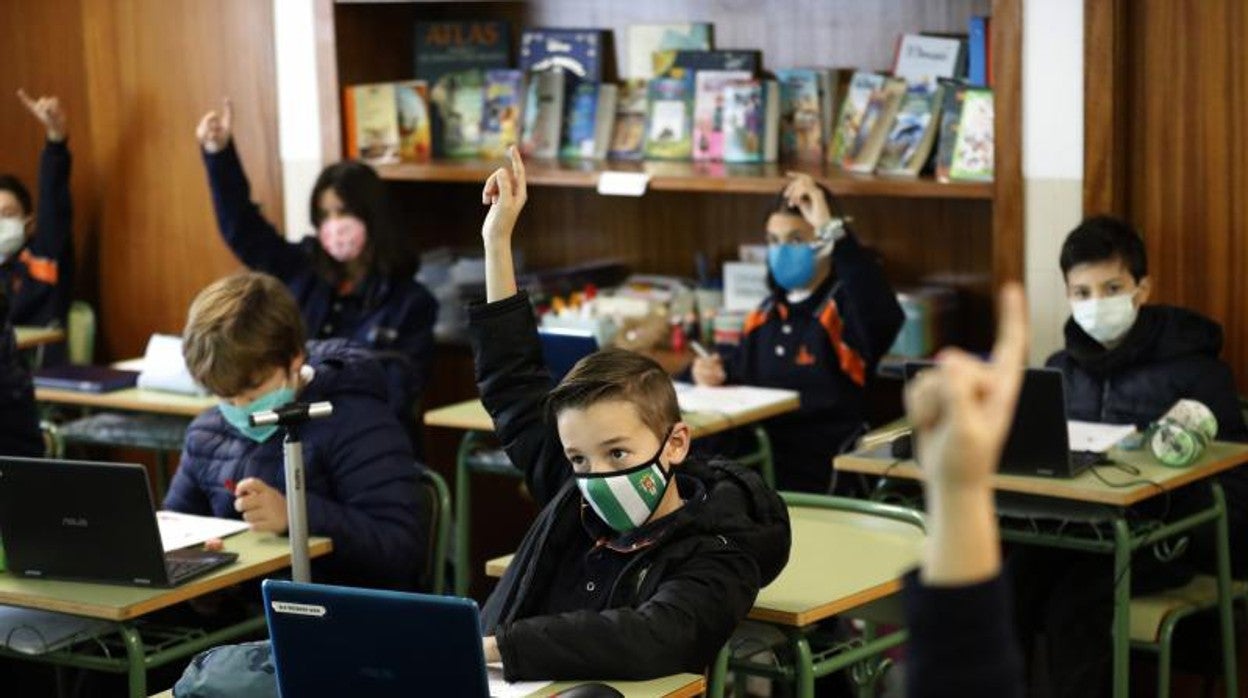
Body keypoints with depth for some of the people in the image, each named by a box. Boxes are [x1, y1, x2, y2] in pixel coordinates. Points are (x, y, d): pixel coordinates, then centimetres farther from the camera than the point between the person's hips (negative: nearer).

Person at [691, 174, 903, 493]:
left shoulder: (846, 308, -5)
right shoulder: (767, 312, 18)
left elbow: (884, 315, -29)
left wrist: (831, 228, -28)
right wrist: (715, 370, 8)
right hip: (757, 460, 7)